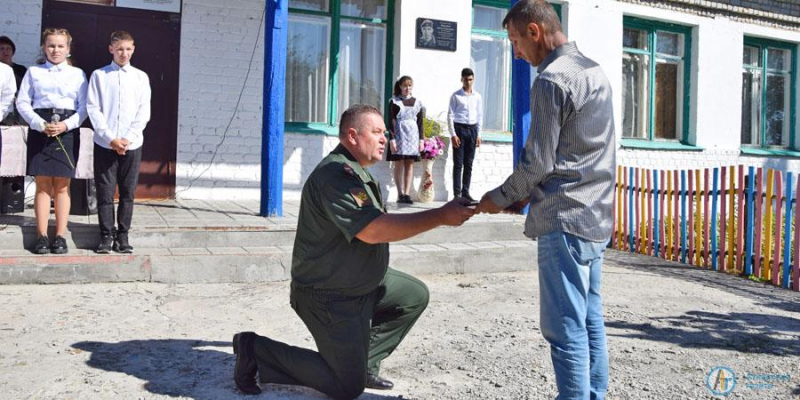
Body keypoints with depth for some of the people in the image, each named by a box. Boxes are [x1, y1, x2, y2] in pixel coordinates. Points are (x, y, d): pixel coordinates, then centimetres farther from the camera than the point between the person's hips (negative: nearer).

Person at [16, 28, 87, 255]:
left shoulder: (77, 74, 9)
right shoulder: (34, 72, 10)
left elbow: (84, 107, 3)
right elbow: (22, 103, 4)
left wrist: (66, 125, -12)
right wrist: (40, 124, -11)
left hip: (67, 131, 0)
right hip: (40, 130, 0)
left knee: (62, 185, 1)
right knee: (42, 185, 1)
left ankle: (60, 236, 6)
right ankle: (42, 236, 5)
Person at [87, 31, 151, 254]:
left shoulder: (141, 77, 8)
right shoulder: (99, 75, 4)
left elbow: (143, 112, 3)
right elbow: (93, 109, -1)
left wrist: (127, 138, -8)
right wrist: (110, 138, -11)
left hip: (132, 144, 1)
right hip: (105, 143, -1)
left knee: (128, 192, 4)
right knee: (105, 192, 1)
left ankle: (122, 235, 12)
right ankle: (106, 236, 9)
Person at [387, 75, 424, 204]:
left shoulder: (417, 103, 11)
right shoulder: (394, 102, 2)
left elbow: (420, 122, 11)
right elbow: (391, 121, -2)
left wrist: (421, 139, 5)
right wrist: (392, 138, -11)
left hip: (413, 135, 3)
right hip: (399, 135, -3)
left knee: (410, 165, 1)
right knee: (399, 165, -3)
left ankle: (407, 194, 3)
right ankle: (400, 194, -2)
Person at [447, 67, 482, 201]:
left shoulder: (477, 97, 10)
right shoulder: (456, 96, -1)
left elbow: (480, 116, 11)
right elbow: (450, 116, -3)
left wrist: (478, 134, 5)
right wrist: (453, 134, -10)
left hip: (472, 130, 4)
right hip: (459, 128, -4)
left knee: (468, 164, 6)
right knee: (458, 163, -3)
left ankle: (465, 192, 11)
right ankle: (457, 193, -2)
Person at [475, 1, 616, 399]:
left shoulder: (551, 80, -12)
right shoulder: (595, 72, 16)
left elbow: (538, 160, -14)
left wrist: (501, 197, 2)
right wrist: (531, 194, 16)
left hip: (564, 220, -9)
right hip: (595, 216, 9)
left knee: (566, 327, -4)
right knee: (590, 321, 13)